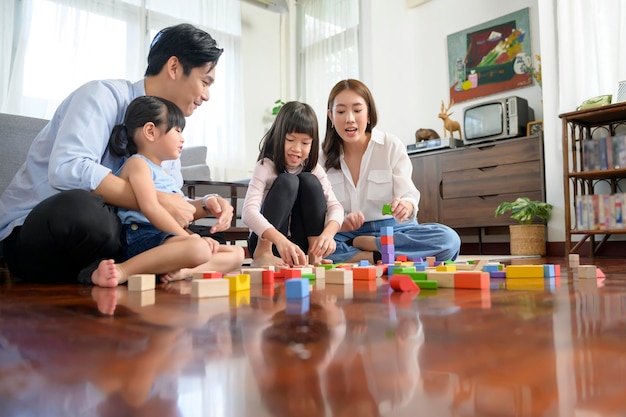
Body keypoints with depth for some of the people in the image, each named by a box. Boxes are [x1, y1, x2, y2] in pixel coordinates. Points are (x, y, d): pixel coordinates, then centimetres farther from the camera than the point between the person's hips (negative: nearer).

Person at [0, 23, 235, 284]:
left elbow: (171, 199, 9)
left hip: (101, 233, 7)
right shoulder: (105, 95, -15)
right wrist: (157, 201, -29)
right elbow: (67, 169, -31)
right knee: (82, 206, -40)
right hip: (30, 233, -7)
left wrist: (204, 206, -12)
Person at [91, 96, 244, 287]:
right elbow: (150, 208, -15)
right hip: (142, 238, -9)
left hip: (166, 239, 9)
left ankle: (183, 272, -24)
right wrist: (187, 236, -16)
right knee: (198, 249, -38)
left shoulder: (165, 174, 28)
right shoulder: (137, 164, 1)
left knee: (236, 253, 3)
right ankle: (122, 271, -32)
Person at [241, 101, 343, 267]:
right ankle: (263, 254, -24)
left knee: (309, 181, -19)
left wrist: (328, 233, -36)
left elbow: (335, 206, -13)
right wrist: (280, 239, -46)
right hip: (265, 241, -3)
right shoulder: (265, 167, -14)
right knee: (287, 181, -26)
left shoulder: (314, 169, -1)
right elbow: (248, 211, -29)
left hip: (302, 245, 3)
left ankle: (315, 253, -18)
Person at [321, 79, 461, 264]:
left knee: (448, 239, -29)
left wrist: (404, 206, -35)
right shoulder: (324, 156, 2)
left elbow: (408, 195, -10)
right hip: (346, 233, 0)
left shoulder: (392, 146, -1)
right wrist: (339, 222, -28)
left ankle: (357, 244, -20)